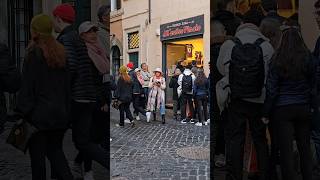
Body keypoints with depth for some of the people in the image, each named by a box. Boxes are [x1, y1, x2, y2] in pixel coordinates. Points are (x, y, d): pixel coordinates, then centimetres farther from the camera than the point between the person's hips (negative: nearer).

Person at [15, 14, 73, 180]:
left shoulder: (34, 53, -11)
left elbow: (27, 86, -13)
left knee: (37, 154, 8)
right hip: (60, 113, 6)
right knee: (55, 150, 18)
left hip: (39, 113, -6)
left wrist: (22, 112, -6)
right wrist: (66, 109, 13)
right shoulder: (61, 52, 7)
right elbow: (67, 84, 9)